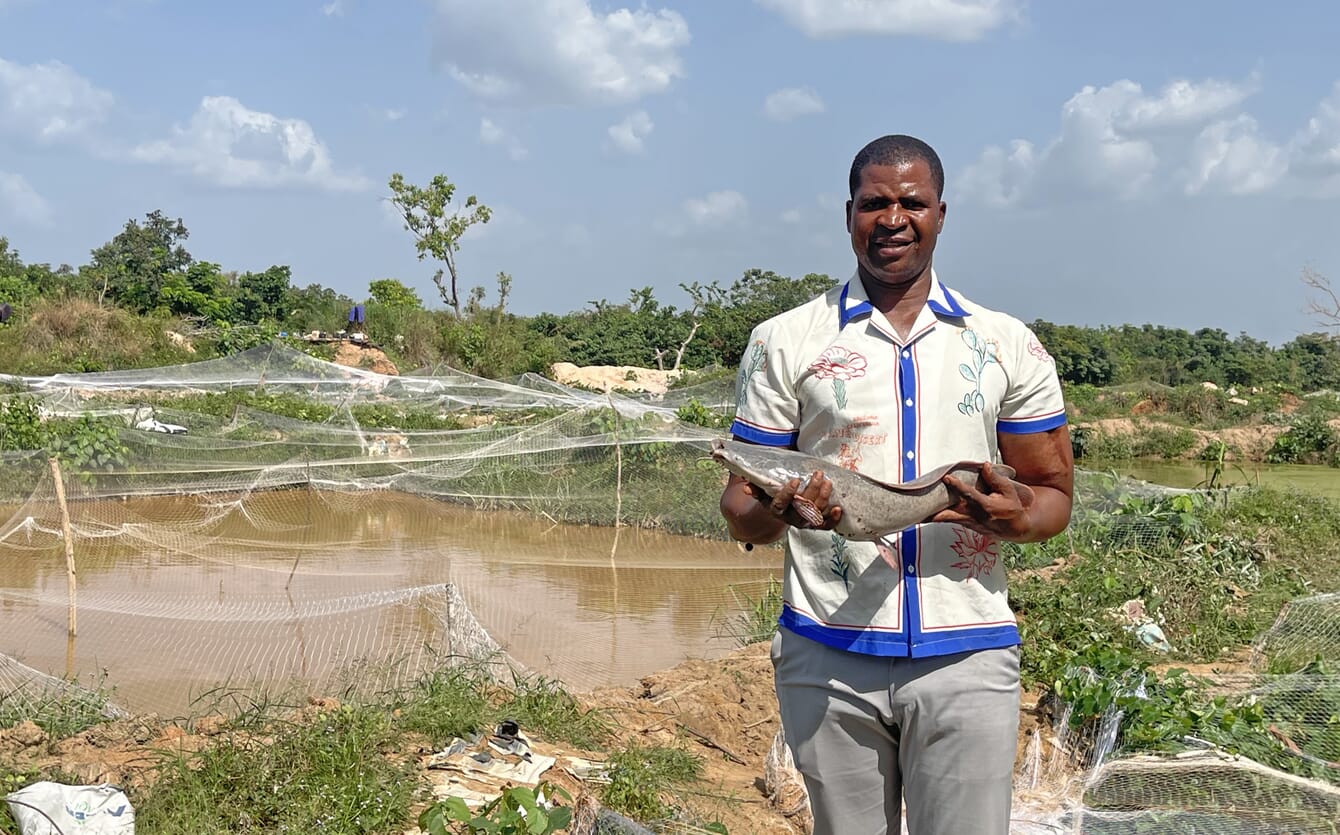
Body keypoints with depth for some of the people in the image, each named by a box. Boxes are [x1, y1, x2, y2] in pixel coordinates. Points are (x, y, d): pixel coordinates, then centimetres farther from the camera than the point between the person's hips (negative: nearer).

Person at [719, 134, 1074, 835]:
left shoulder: (1009, 347, 8)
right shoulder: (783, 343, 5)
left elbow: (1054, 495, 11)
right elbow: (739, 509, 6)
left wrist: (1015, 516, -13)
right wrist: (775, 511, -18)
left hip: (966, 655, 0)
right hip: (827, 655, 0)